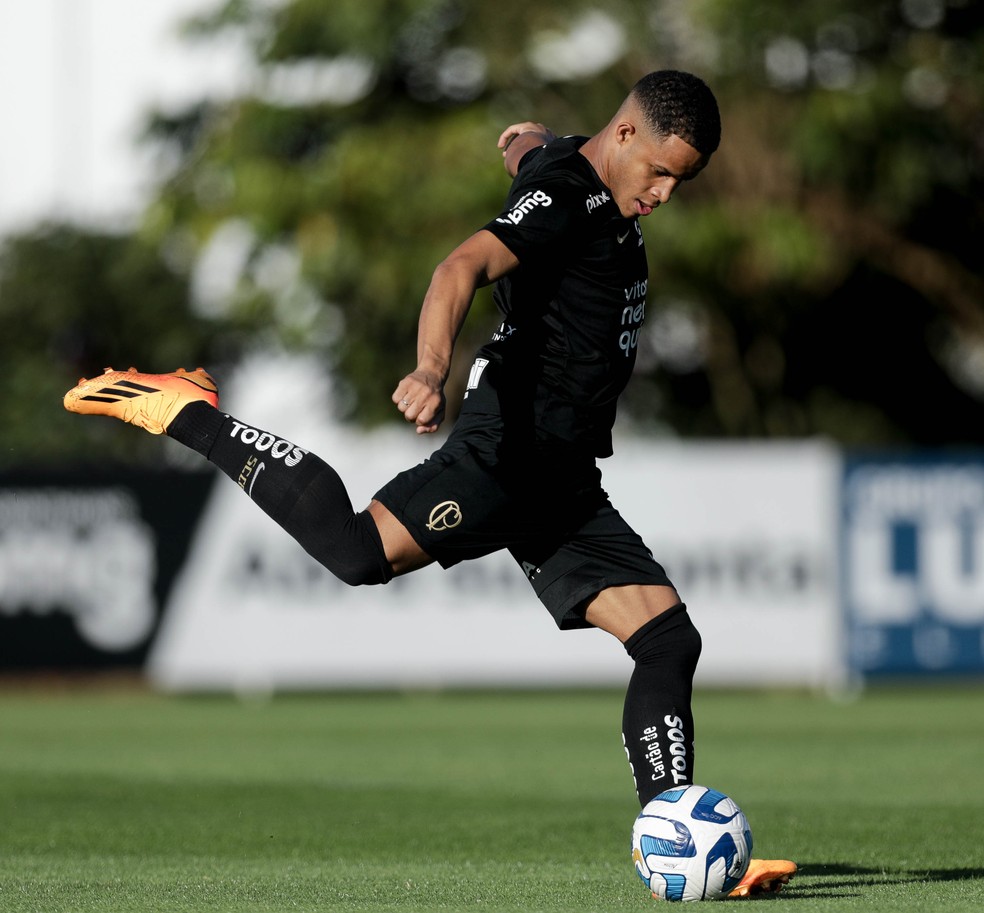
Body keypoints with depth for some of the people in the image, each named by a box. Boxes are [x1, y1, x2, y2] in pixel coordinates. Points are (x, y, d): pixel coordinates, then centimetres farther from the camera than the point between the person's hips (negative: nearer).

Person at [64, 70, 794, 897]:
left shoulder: (590, 182, 18)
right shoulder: (563, 198, -12)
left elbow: (529, 144, 42)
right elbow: (464, 267, -30)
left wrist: (527, 142, 65)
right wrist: (432, 371, -46)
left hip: (565, 485, 10)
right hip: (503, 455, -10)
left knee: (670, 638, 1)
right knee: (359, 551, -28)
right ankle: (185, 414, -11)